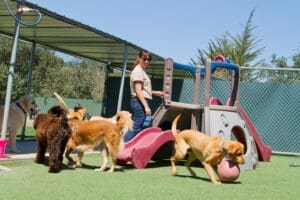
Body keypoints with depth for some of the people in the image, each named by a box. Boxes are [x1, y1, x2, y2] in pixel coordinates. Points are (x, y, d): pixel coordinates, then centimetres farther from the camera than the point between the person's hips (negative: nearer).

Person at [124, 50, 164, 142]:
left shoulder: (142, 71, 19)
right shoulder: (138, 71, -10)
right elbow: (138, 91, -17)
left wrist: (156, 93, 21)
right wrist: (146, 106, -22)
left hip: (139, 102, 10)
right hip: (140, 102, -10)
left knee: (137, 127, 12)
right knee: (136, 128, -10)